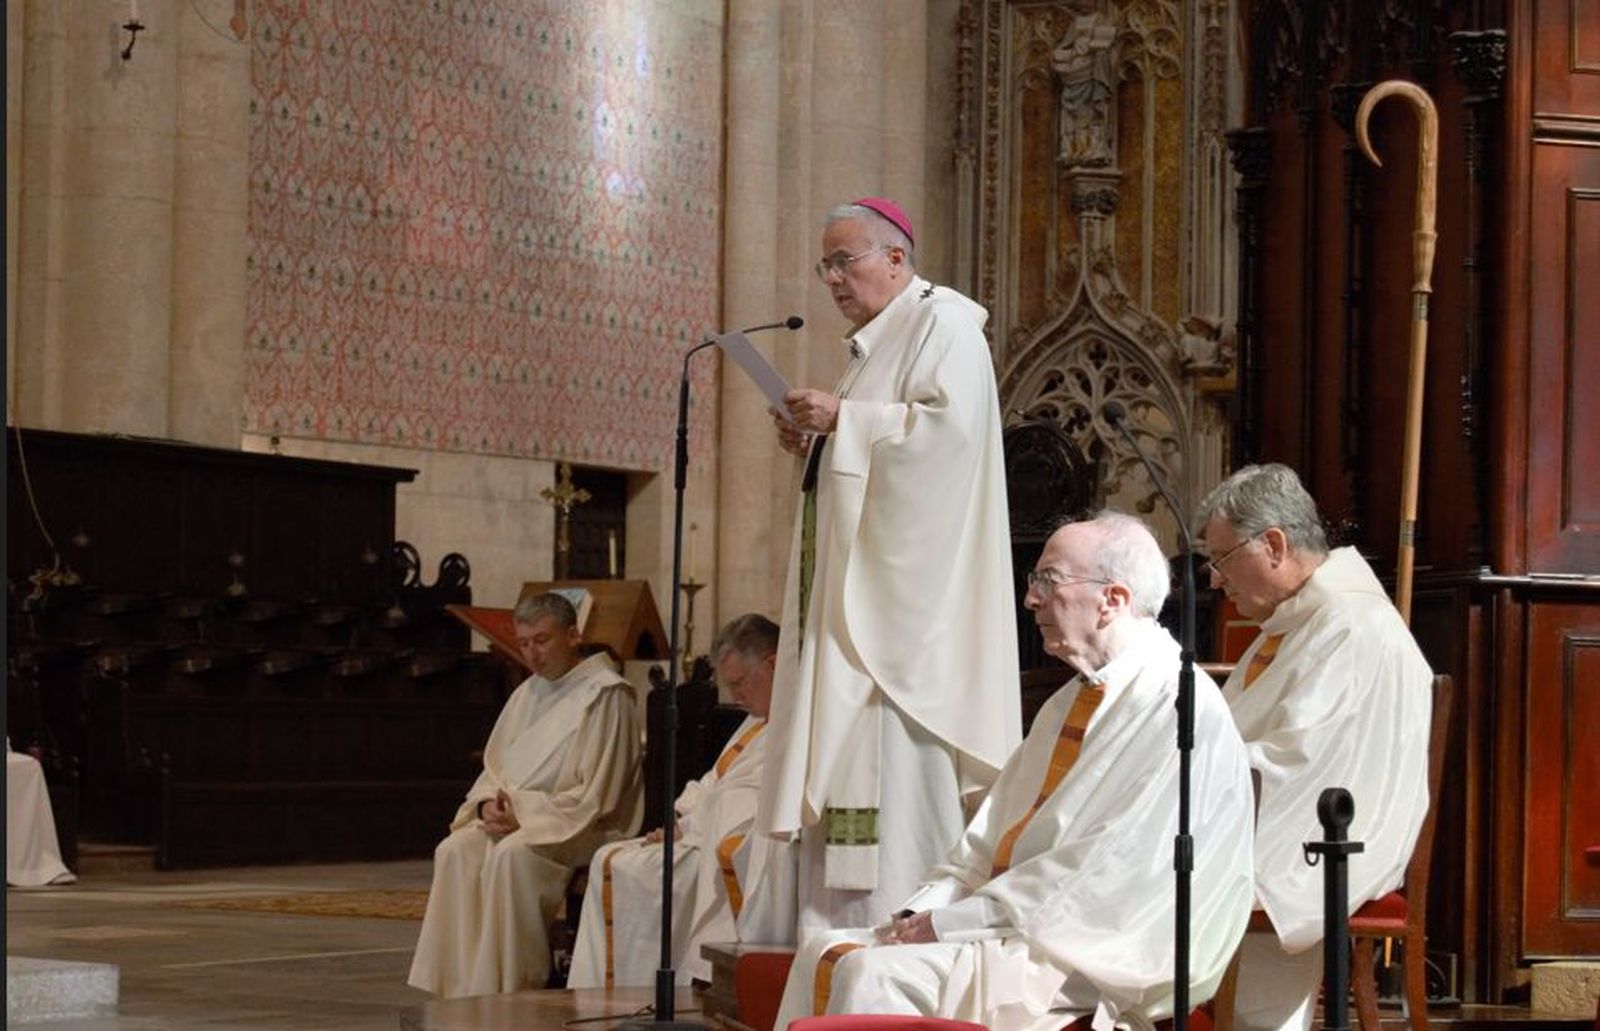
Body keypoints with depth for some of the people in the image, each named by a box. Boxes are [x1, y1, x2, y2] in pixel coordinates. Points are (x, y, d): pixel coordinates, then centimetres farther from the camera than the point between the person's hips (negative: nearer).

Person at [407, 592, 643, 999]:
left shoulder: (604, 697, -8)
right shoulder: (527, 694, 16)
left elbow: (594, 796, -13)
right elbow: (494, 766, 19)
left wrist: (524, 814, -18)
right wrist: (491, 803, -5)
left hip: (582, 829, -7)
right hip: (511, 817, 7)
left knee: (511, 855, -34)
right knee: (455, 851, -20)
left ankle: (505, 992, -29)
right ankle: (457, 989, -24)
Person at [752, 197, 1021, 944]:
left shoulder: (943, 323, -6)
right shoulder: (874, 342, 23)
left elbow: (948, 426, -20)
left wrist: (844, 419, -17)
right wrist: (814, 440, 9)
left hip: (904, 581, -10)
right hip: (855, 587, 10)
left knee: (896, 755, -13)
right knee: (847, 756, 5)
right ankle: (843, 921, 5)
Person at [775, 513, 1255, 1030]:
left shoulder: (1182, 710, -14)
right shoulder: (1069, 703, 18)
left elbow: (1112, 873, -21)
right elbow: (993, 837, 17)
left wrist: (949, 922, -18)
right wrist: (922, 911, -3)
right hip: (1016, 922, 9)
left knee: (874, 974, -24)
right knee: (824, 957, -2)